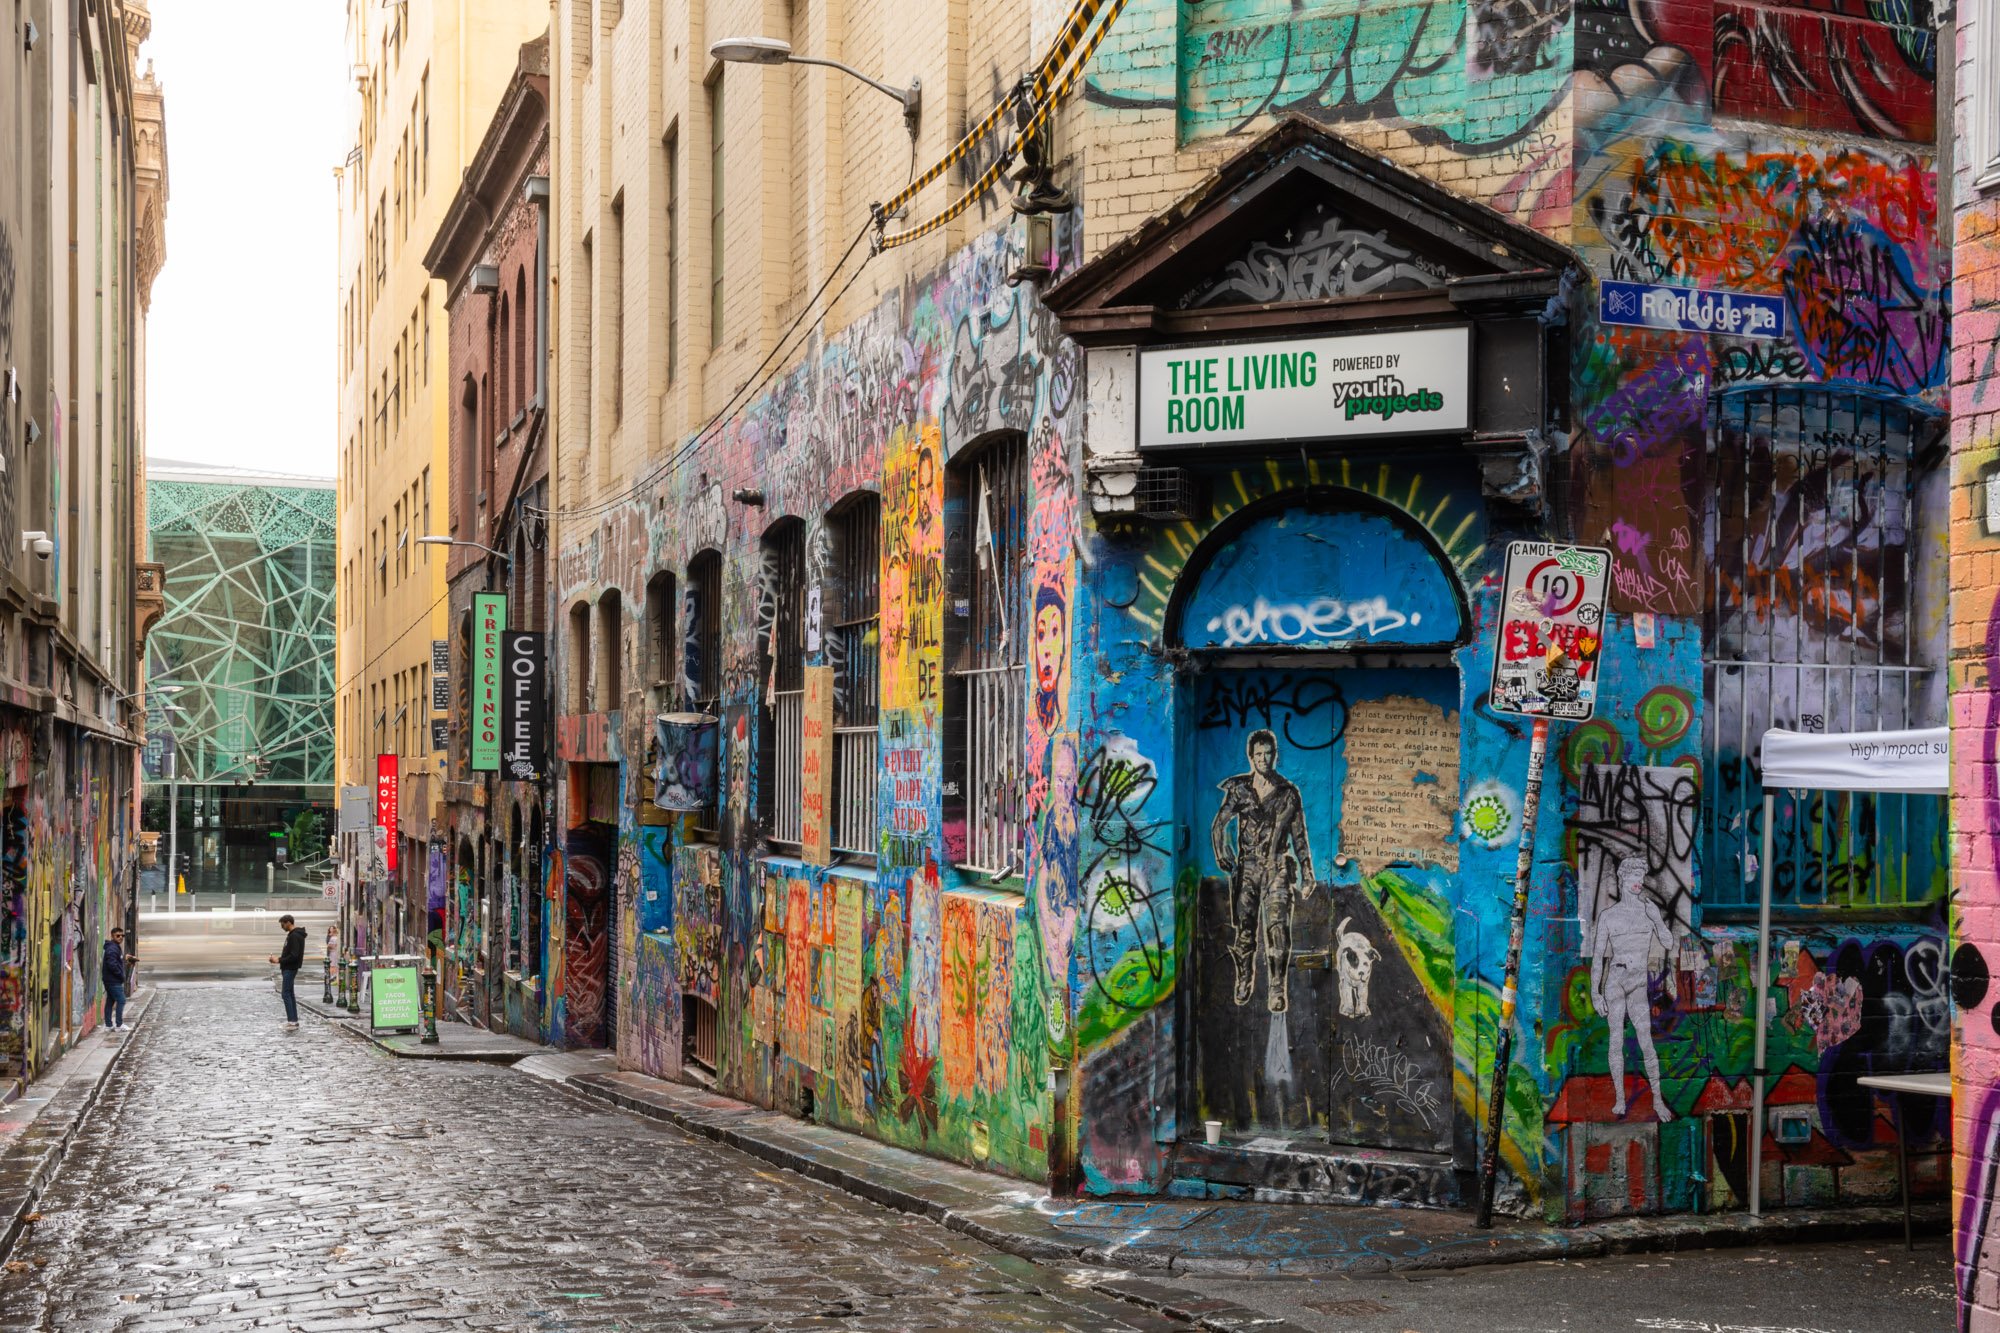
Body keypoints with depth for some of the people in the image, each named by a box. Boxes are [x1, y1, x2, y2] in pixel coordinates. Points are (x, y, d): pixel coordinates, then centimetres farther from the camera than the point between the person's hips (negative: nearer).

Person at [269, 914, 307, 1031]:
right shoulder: (292, 934, 14)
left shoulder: (295, 936, -18)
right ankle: (294, 1021, 14)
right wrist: (280, 958, 9)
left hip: (290, 969, -10)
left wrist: (279, 960, -16)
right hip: (289, 968, 10)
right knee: (290, 994, 12)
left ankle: (292, 1021, -13)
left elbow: (294, 955, -23)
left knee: (286, 994, -10)